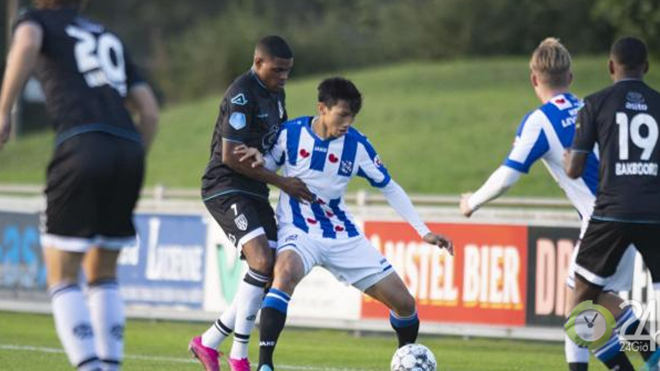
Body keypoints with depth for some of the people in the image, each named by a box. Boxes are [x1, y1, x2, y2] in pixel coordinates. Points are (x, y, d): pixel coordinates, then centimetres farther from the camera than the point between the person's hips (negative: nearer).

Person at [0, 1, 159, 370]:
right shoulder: (110, 38, 32)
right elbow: (150, 111, 24)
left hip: (81, 145, -5)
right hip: (128, 149, 5)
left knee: (62, 280, 1)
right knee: (103, 274, 20)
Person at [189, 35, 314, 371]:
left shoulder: (275, 93, 13)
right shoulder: (241, 96, -17)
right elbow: (231, 157, -20)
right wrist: (281, 182, -17)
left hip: (253, 192, 10)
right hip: (225, 189, -10)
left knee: (273, 274, 3)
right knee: (262, 260, -25)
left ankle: (208, 343, 14)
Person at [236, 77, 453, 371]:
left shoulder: (357, 145, -5)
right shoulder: (290, 133, -9)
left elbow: (389, 188, 5)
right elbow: (266, 168, 7)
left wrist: (424, 232, -1)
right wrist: (257, 158, -19)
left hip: (343, 236, 3)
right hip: (299, 232, -3)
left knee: (404, 303, -1)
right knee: (286, 272, -39)